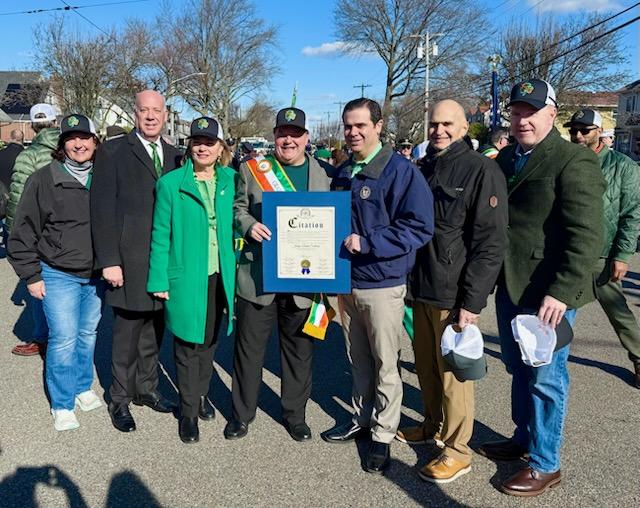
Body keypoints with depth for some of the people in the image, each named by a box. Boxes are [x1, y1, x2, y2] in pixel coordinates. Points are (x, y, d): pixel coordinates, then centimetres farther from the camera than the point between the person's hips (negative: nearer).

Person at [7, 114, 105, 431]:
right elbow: (24, 232, -5)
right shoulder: (43, 180, -8)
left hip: (96, 275, 4)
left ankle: (82, 387, 34)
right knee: (64, 339, -2)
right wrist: (31, 275, -6)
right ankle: (62, 405, 15)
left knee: (88, 334, 14)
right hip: (58, 276, -4)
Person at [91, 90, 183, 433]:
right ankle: (120, 400, 21)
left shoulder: (174, 156, 11)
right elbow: (102, 209, -7)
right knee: (127, 334, 4)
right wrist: (108, 260, -12)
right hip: (130, 262, -4)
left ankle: (147, 388, 31)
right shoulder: (113, 151, -3)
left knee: (153, 332, 14)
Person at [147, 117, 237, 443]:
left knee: (209, 340, 17)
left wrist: (236, 273, 0)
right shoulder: (171, 183, -5)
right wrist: (159, 280, -7)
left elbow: (236, 227, 6)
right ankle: (189, 410, 21)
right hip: (185, 277, -3)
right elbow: (161, 235, -4)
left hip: (220, 277, 3)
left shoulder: (230, 181, 3)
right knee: (188, 343, 6)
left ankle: (202, 394, 37)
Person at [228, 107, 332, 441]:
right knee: (249, 347, 8)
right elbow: (238, 208, 7)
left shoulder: (322, 174, 7)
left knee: (299, 350, 12)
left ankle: (294, 413, 30)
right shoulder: (252, 169, 3)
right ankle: (242, 412, 27)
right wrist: (249, 225, -15)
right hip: (258, 276, -1)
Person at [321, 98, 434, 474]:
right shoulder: (343, 174, 11)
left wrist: (366, 243, -22)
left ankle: (383, 435, 20)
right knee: (358, 360, 17)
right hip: (346, 281, 6)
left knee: (385, 365, 6)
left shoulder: (401, 170, -12)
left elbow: (419, 228, -18)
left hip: (383, 284, -6)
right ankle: (362, 419, 34)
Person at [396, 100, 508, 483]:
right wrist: (409, 280, 15)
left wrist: (472, 301, -19)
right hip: (422, 289, 7)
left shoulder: (482, 170, -11)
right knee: (426, 365, 18)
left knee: (453, 373, 3)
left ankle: (457, 451, 19)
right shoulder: (423, 169, 11)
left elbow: (491, 242, -15)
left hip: (455, 294, -7)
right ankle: (435, 426, 38)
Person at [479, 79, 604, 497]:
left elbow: (587, 237, -18)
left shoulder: (574, 162, -12)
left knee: (545, 379, 5)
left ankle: (545, 465, 20)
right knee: (519, 371, 20)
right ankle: (524, 438, 39)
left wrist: (561, 292, -24)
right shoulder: (505, 158, 11)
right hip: (510, 286, 7)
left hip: (548, 292, -7)